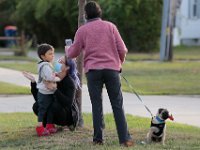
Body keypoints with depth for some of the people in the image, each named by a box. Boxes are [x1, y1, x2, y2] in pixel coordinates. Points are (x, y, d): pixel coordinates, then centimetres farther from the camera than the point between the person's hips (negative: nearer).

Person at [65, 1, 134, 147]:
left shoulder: (82, 30, 6)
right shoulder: (110, 26, 7)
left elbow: (73, 53, 10)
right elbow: (122, 50, 4)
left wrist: (67, 49, 33)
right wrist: (119, 63, 23)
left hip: (93, 70, 0)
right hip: (112, 68, 0)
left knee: (97, 105, 6)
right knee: (117, 104, 2)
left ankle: (98, 138, 3)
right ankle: (125, 138, -5)